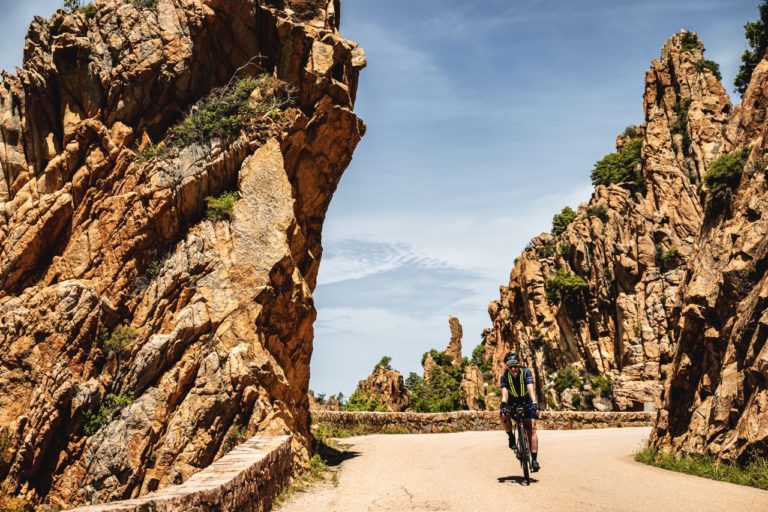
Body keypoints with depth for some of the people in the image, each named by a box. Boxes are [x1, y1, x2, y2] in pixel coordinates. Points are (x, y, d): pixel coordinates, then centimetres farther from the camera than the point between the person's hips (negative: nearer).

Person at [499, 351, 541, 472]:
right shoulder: (504, 376, -19)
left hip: (527, 403, -1)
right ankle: (511, 437, -6)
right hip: (512, 403, 1)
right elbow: (504, 392, -32)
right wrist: (503, 405, -50)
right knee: (504, 416, -31)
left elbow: (531, 389, -36)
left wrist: (535, 403, -52)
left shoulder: (526, 372, -23)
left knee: (531, 428, -16)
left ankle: (534, 459, -15)